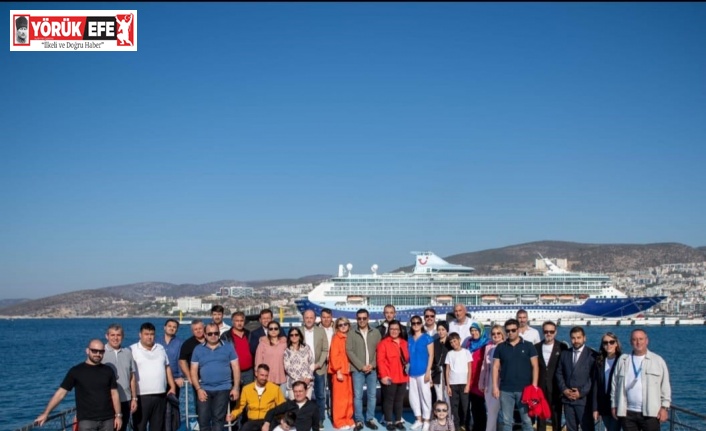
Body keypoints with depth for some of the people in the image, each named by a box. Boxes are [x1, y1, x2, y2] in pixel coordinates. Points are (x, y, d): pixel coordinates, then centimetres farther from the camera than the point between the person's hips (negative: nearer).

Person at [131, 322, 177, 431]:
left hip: (160, 395, 5)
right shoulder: (132, 350, -5)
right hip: (141, 396, -5)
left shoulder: (160, 349, 14)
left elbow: (167, 368, 19)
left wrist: (172, 386, 10)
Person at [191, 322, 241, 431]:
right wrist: (198, 389, -4)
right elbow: (194, 371, 7)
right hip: (204, 389, 1)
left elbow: (236, 368, 4)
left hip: (223, 389, -1)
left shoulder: (228, 348, 5)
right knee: (203, 419, 0)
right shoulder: (198, 349, 8)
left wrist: (236, 388, -3)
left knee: (218, 418, 0)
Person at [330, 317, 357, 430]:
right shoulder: (336, 338, -6)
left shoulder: (349, 338, 12)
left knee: (349, 397, 9)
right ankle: (339, 422, 3)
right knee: (340, 397, -3)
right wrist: (338, 371, -16)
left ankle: (348, 420, 18)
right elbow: (334, 356, -11)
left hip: (348, 371, 6)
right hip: (339, 371, -6)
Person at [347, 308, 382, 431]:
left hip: (372, 369, 2)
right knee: (358, 396, -2)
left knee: (372, 395, 5)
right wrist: (361, 366, -11)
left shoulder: (376, 333, 7)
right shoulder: (352, 335, 2)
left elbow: (380, 351, 5)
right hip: (357, 370, -2)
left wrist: (372, 365, -7)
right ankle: (359, 420, 6)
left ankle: (370, 419, 15)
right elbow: (349, 351, -4)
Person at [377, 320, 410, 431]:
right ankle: (389, 421, 9)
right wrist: (383, 375, -18)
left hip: (402, 377, 5)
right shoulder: (383, 343, -6)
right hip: (389, 378, -5)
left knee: (399, 400, 11)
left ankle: (398, 421, 20)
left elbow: (407, 358, 20)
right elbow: (380, 361, -12)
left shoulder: (404, 343, 12)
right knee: (389, 399, 2)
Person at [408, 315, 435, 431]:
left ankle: (426, 421, 9)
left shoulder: (427, 338, -4)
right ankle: (419, 419, 21)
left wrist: (428, 371, -12)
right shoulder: (409, 339, 10)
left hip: (423, 372, -5)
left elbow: (431, 355, -6)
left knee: (425, 395, 0)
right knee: (413, 396, 9)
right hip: (412, 372, 5)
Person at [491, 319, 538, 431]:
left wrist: (534, 386, -6)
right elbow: (495, 367, 6)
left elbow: (535, 366, 1)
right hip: (505, 390, 1)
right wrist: (495, 386, -2)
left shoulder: (528, 346, 2)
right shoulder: (500, 347, 6)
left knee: (526, 420, 3)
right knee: (506, 421, 6)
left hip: (524, 389, -1)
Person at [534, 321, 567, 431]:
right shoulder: (536, 347, 5)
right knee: (540, 417, 7)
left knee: (556, 417, 5)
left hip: (556, 388, -2)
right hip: (540, 387, 2)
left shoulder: (562, 347, -1)